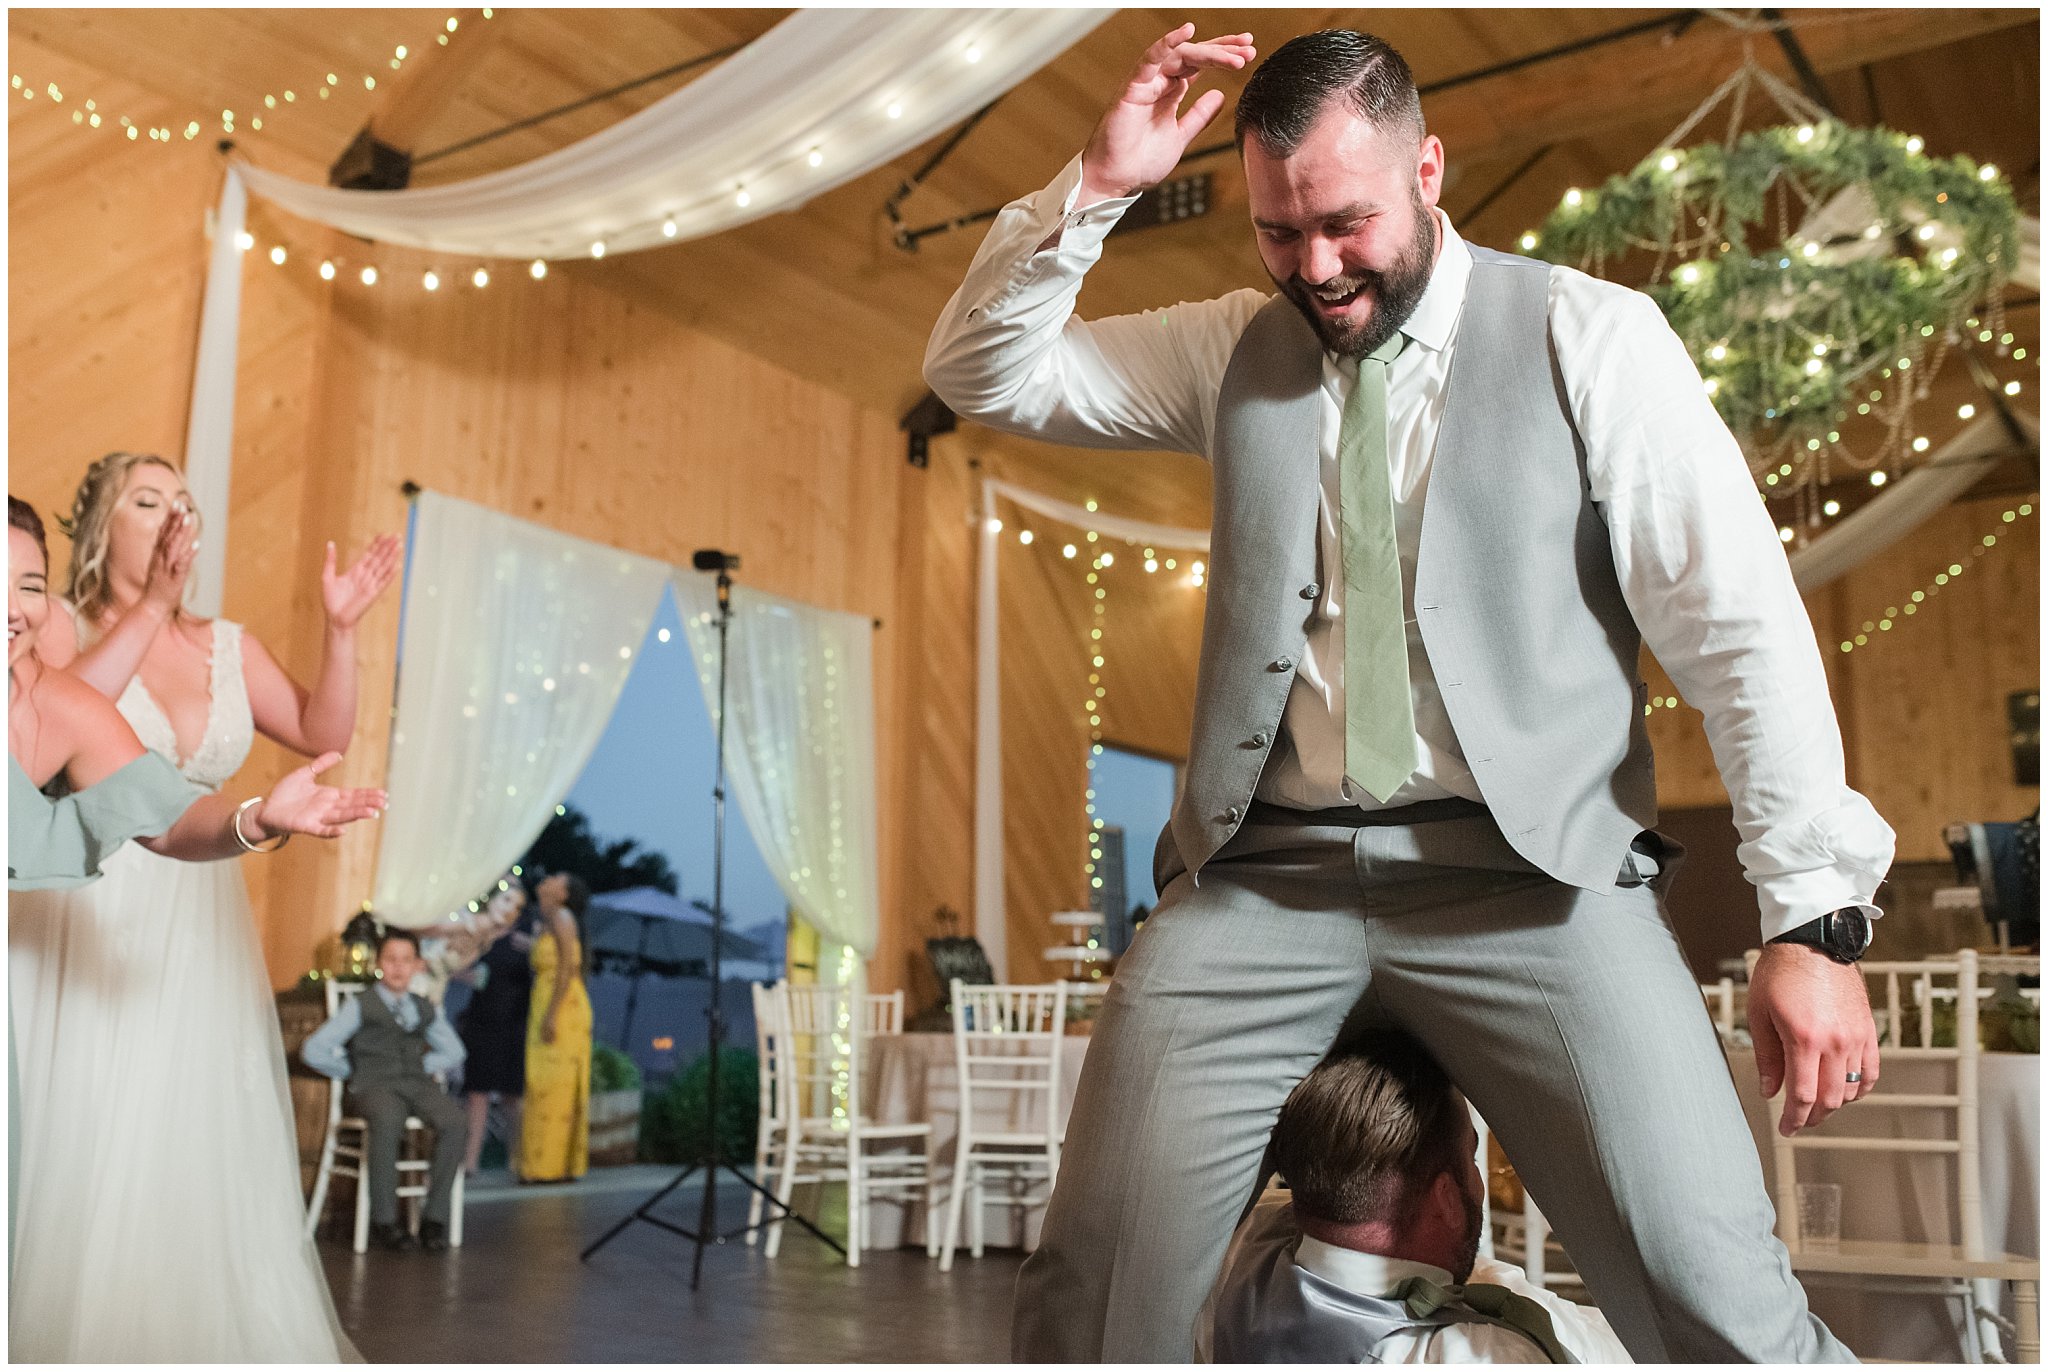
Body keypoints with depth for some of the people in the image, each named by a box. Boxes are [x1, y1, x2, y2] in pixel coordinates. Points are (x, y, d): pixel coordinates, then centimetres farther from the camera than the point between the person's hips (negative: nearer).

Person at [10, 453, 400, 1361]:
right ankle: (71, 1332, 13)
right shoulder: (61, 630, -1)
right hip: (89, 923, -4)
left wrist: (339, 630, -5)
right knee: (87, 1142, -2)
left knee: (202, 1142, 7)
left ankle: (203, 1330, 20)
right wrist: (151, 606, -26)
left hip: (199, 927, 4)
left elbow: (323, 733, 7)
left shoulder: (225, 646, 12)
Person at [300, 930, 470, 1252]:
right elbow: (313, 1050, 0)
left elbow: (454, 1053, 30)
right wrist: (353, 1072, 3)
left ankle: (434, 1216, -18)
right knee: (388, 1122, -40)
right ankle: (384, 1219, -25)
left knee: (455, 1123, -29)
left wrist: (422, 1065, 14)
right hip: (373, 1087, -3)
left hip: (419, 1083, 4)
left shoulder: (426, 1010, 20)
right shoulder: (359, 1005, 8)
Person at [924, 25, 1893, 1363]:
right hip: (1264, 876, 2)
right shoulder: (1234, 349, 13)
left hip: (1529, 868, -2)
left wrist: (1816, 916, -7)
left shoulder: (1589, 336, 3)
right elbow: (985, 371, 12)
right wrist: (1096, 185, -2)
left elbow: (1741, 626, -1)